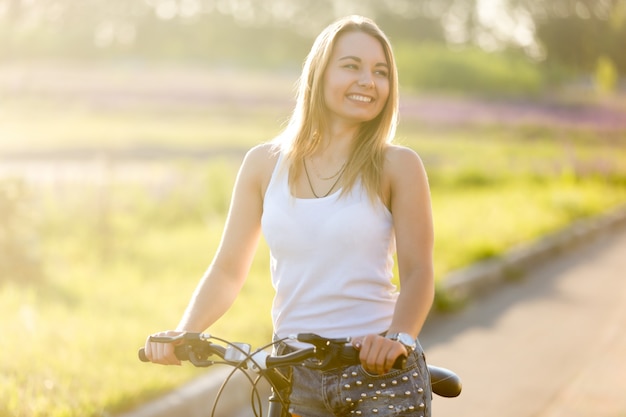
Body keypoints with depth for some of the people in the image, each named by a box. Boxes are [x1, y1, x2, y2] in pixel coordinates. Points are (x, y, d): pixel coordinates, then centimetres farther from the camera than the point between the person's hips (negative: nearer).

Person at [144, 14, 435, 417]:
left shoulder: (397, 166, -2)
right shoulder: (264, 164, 4)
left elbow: (418, 272, -8)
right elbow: (228, 270, 7)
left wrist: (397, 339, -27)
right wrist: (182, 333, -8)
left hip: (382, 372, -2)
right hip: (294, 376, 2)